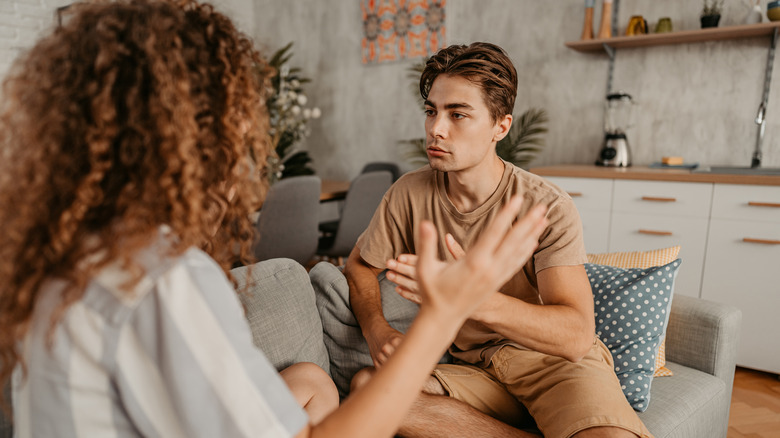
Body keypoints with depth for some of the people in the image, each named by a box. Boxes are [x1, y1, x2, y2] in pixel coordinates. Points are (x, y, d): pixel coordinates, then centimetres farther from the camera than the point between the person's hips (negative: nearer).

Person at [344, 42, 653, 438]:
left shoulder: (548, 208, -15)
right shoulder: (409, 193, -5)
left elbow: (577, 336, -24)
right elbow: (359, 265, 9)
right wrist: (377, 329, -12)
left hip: (554, 361, -4)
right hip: (474, 371, 5)